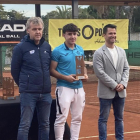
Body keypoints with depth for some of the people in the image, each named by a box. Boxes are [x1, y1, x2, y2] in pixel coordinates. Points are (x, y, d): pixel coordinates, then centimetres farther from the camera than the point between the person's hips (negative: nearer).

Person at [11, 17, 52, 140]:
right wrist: (24, 85, 7)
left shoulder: (47, 46, 7)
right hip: (28, 93, -5)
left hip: (46, 93, 5)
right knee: (25, 125, -2)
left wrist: (45, 83, 13)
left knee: (45, 125, 11)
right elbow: (15, 70, 0)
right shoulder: (21, 47, -6)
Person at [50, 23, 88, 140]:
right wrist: (65, 77, -21)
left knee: (77, 118, 13)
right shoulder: (57, 51, -8)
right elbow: (52, 70, -8)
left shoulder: (80, 50, 9)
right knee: (61, 118, -4)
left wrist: (85, 74, -2)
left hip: (79, 88, 6)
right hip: (64, 88, -6)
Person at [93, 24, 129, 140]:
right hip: (106, 92, -5)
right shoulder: (99, 53, -8)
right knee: (103, 119, 2)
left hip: (120, 92, 5)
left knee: (119, 118, 14)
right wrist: (114, 85, -15)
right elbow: (99, 72, -14)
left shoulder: (121, 51, 10)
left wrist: (123, 84, -6)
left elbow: (126, 69, 9)